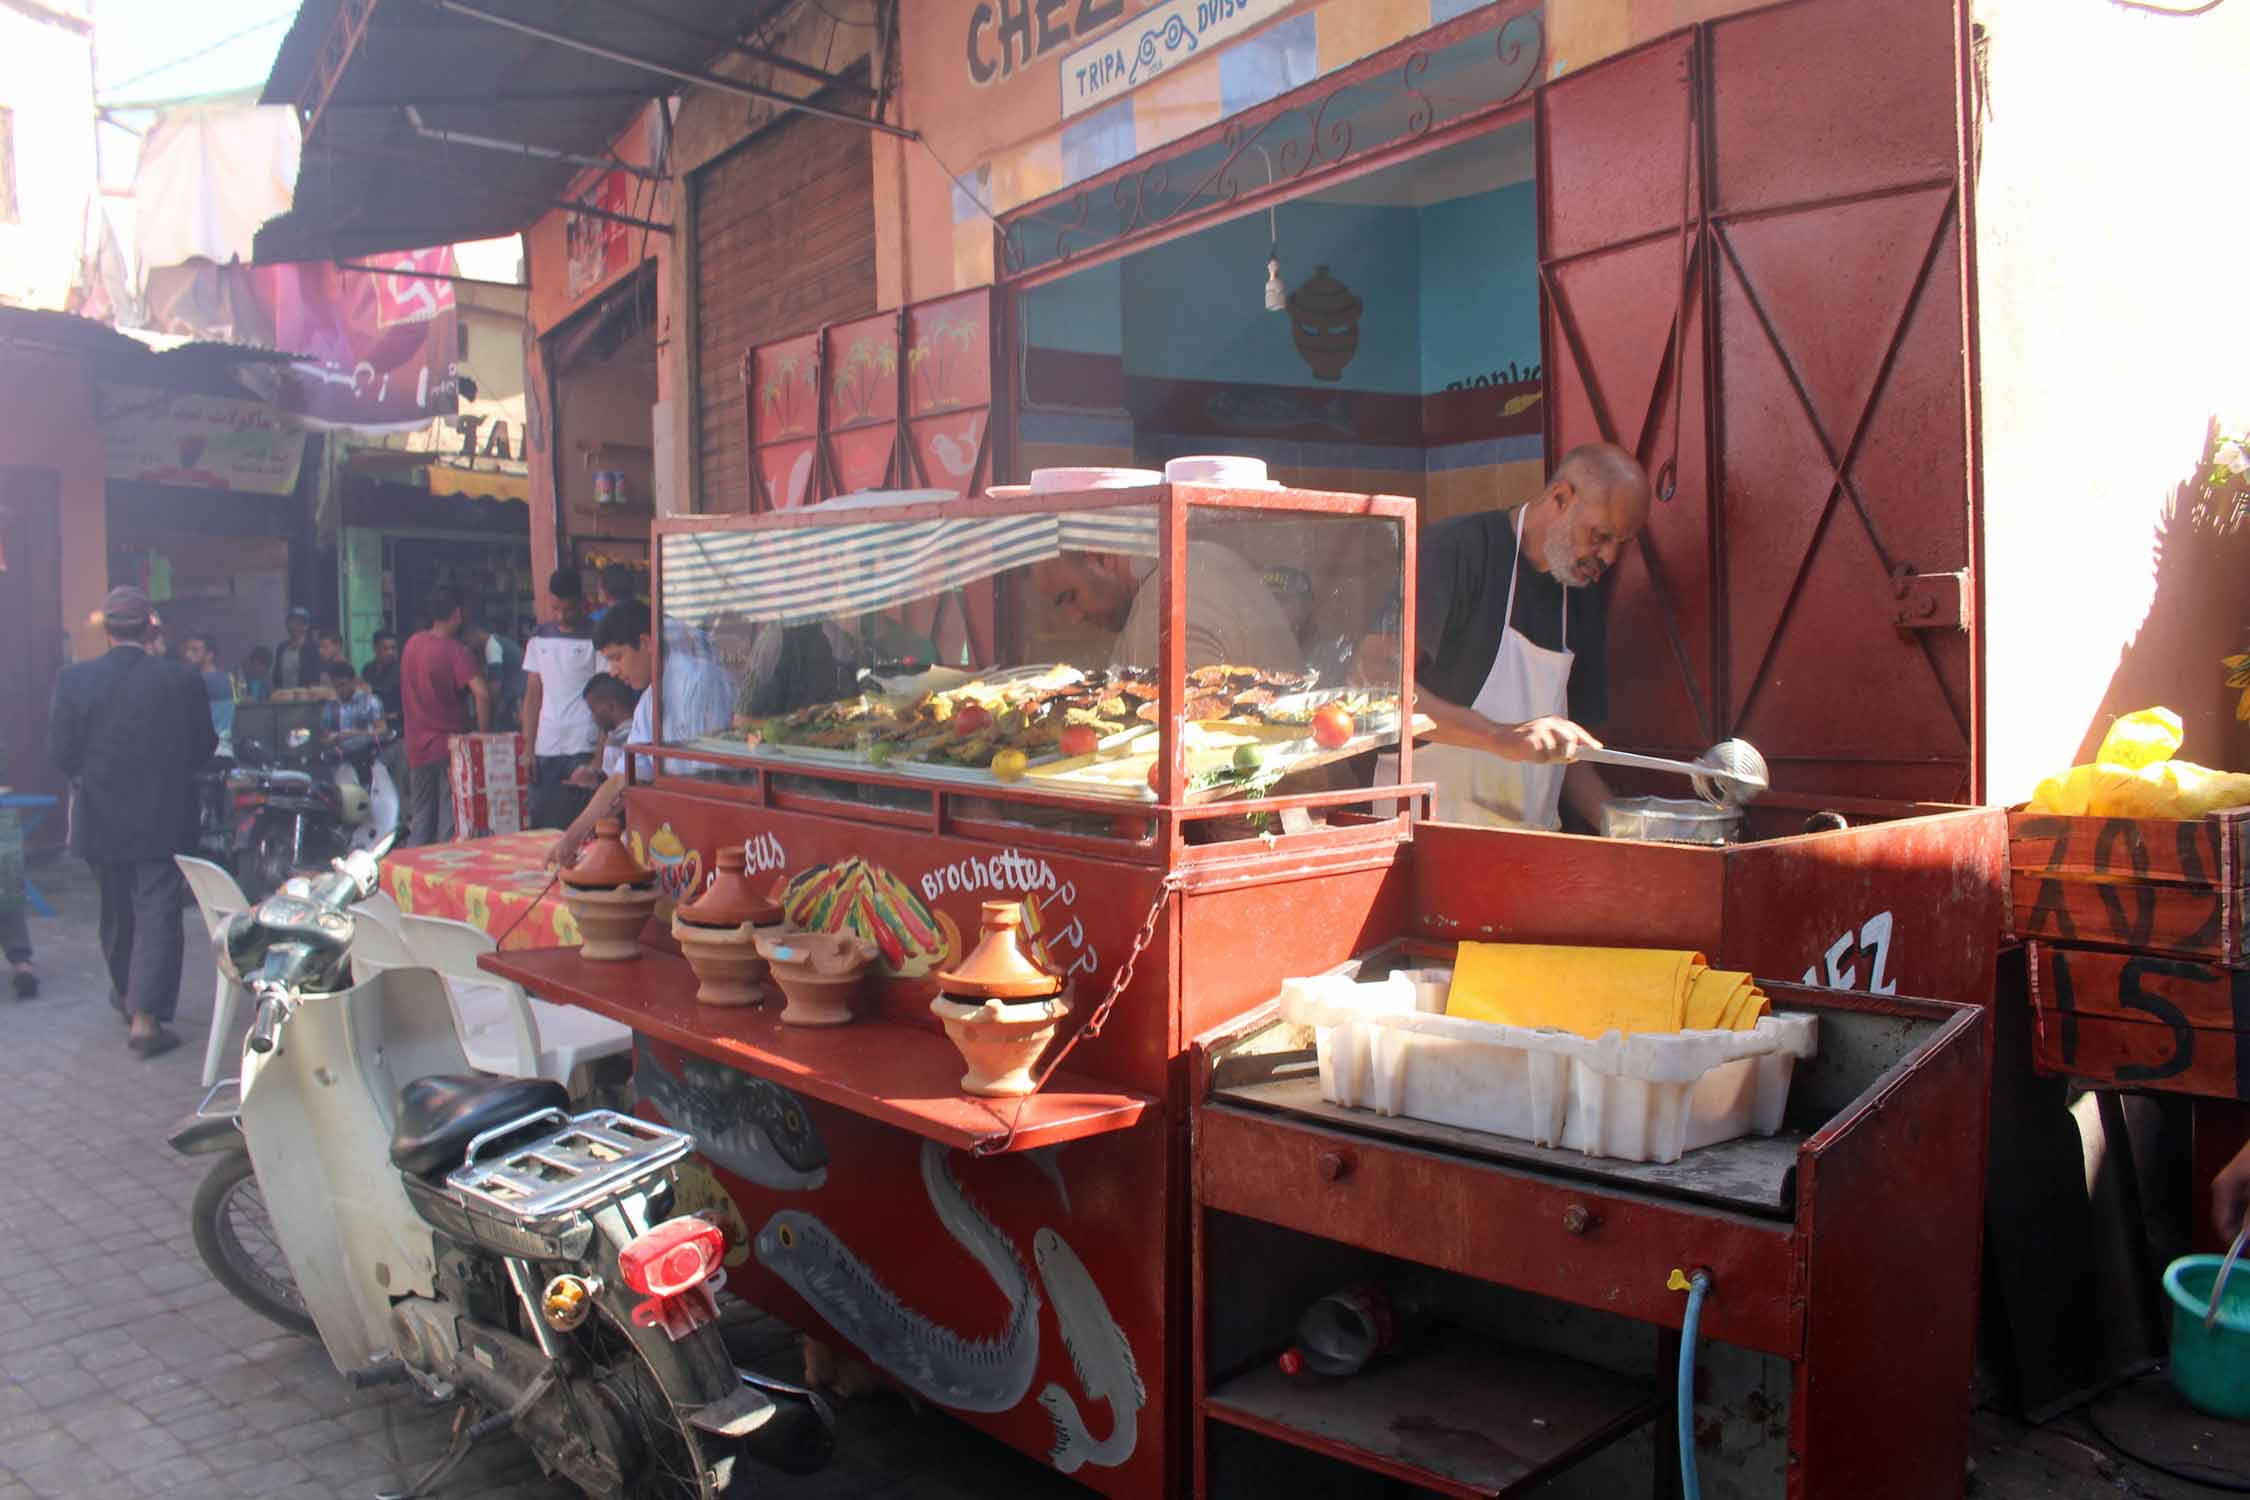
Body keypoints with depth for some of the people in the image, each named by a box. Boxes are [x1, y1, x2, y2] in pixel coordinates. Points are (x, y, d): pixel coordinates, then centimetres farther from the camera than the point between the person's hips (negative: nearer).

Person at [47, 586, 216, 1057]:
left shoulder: (74, 680, -9)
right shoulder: (182, 681, -11)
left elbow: (60, 754, -6)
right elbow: (205, 747, -2)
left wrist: (93, 770, 14)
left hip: (101, 820, 2)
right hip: (164, 821, -2)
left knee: (116, 913, 20)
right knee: (158, 915, 1)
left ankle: (127, 994, 37)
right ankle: (146, 1016, -6)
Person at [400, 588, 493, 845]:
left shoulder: (413, 642, 4)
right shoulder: (455, 650, -16)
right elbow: (482, 693, -28)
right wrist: (484, 734, -19)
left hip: (417, 745, 6)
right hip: (450, 745, -6)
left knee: (420, 819, 15)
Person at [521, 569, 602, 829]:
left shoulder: (595, 639, -2)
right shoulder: (540, 638, 12)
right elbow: (533, 695, 14)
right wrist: (528, 749, 6)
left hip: (583, 749, -4)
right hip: (545, 749, 4)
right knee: (543, 825, 3)